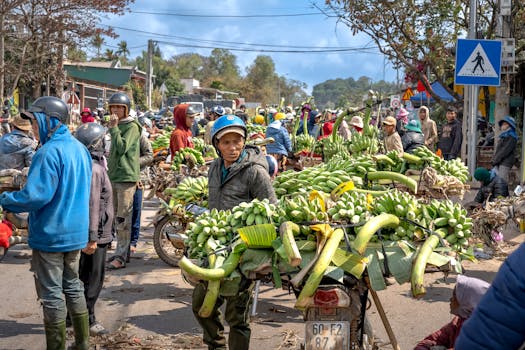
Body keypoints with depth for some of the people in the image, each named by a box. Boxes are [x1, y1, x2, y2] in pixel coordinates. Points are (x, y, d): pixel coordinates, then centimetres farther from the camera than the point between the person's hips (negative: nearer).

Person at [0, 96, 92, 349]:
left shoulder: (50, 152, -20)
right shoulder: (80, 148, 7)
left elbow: (36, 195, -25)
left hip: (50, 234, -8)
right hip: (76, 233, 8)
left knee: (52, 294, 2)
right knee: (72, 287, 18)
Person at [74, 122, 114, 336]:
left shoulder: (93, 164, 10)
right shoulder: (94, 169, -21)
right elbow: (92, 205, -25)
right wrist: (92, 238, -25)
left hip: (96, 233, 10)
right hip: (96, 234, -10)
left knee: (87, 277, 20)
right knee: (93, 279, 1)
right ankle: (87, 321, 10)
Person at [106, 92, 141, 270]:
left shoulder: (131, 126, -8)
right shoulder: (117, 126, 17)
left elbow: (122, 148, -20)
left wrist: (114, 128, -17)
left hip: (126, 177, -9)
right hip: (114, 176, 9)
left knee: (123, 218, -8)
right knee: (117, 217, 13)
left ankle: (121, 257, -6)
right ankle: (121, 251, 22)